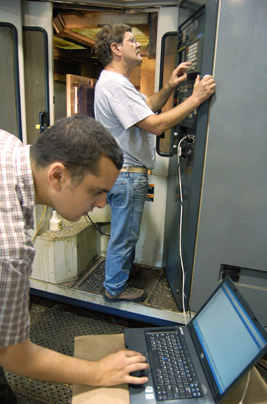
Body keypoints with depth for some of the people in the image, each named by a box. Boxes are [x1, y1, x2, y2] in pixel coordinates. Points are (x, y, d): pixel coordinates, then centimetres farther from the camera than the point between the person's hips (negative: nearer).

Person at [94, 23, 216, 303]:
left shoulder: (115, 82, 15)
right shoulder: (114, 84, -21)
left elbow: (147, 106, 19)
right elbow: (156, 125, -28)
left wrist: (169, 86, 4)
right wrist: (196, 98, -21)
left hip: (125, 173, 11)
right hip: (126, 175, -11)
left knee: (126, 232, 25)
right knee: (124, 234, 5)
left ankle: (125, 268, 47)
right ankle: (115, 288, 25)